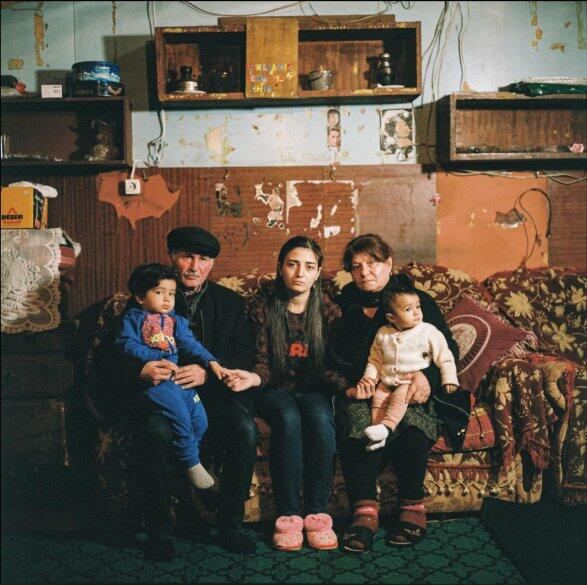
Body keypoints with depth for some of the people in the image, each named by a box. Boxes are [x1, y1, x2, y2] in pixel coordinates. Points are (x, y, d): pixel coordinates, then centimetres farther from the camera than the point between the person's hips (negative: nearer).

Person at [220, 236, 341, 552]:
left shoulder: (328, 309, 2)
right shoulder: (264, 306, -3)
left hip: (313, 391, 1)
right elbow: (263, 361, -5)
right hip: (274, 389, -1)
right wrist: (253, 378, -28)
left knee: (320, 417, -32)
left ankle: (317, 513, -23)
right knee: (288, 418, -33)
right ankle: (288, 515, -25)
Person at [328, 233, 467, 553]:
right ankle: (364, 510, -30)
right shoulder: (345, 308, 16)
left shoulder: (419, 301, 13)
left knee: (409, 420, -35)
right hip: (362, 393, 1)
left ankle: (413, 506, -19)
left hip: (409, 391, -1)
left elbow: (448, 348, 7)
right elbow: (333, 362, 9)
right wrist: (347, 386, -12)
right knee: (356, 419, -34)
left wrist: (428, 376, -14)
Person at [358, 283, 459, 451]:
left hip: (414, 381, -4)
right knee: (378, 397, -16)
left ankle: (386, 426, -35)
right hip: (387, 381, 4)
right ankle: (377, 434, -17)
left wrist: (449, 380, -11)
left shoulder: (429, 332, -6)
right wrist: (369, 377, -2)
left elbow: (444, 358, -2)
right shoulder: (383, 334, 3)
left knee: (400, 395, -28)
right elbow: (375, 360, 12)